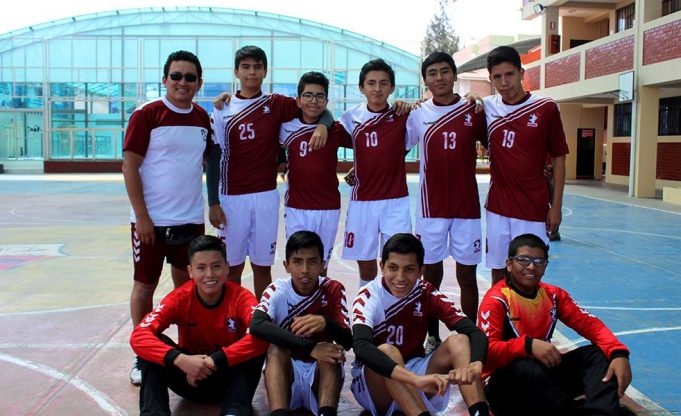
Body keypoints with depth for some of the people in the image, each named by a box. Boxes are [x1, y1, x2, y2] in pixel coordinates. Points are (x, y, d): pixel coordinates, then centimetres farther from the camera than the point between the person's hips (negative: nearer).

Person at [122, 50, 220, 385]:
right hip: (151, 220, -4)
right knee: (145, 285, 6)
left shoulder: (203, 118, 7)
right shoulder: (146, 115, -8)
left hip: (191, 219, 5)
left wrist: (214, 202, 10)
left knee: (186, 283, 14)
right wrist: (142, 216, -14)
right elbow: (129, 167, -10)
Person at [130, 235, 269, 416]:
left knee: (256, 345, -31)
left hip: (228, 377, -1)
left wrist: (215, 361, -42)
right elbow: (139, 336, -27)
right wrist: (180, 359, -43)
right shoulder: (179, 298, -15)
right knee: (152, 342, -23)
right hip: (190, 376, 1)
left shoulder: (241, 297, -18)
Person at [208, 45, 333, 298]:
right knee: (232, 266, 6)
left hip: (266, 196, 1)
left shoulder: (277, 104, 6)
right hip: (232, 198, 0)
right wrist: (213, 203, -2)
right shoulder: (223, 109, 4)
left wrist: (323, 125, -12)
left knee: (262, 266, 8)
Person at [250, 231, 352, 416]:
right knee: (276, 349, -31)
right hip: (286, 373, -1)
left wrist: (326, 323, -40)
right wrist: (309, 347, -42)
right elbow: (257, 325, -33)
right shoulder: (277, 291, -10)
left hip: (321, 375, 1)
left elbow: (348, 342, -15)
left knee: (329, 354, -30)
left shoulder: (333, 289, -5)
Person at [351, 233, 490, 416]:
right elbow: (360, 346, -39)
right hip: (373, 385, -3)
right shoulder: (368, 296, -19)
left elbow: (475, 332, -18)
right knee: (386, 351, -34)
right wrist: (416, 379, -51)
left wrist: (475, 365, -42)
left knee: (458, 341, -19)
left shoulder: (427, 294, -8)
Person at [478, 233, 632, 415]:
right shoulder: (496, 300, -13)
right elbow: (487, 350, -24)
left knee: (601, 353, -11)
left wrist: (619, 353, -21)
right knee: (528, 370, -40)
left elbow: (589, 323, -3)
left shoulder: (553, 295, 5)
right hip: (506, 381, -6)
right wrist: (528, 345, -38)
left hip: (545, 370, 6)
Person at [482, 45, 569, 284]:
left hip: (533, 209, -3)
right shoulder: (487, 107, 3)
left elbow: (558, 158, 0)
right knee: (498, 272, 11)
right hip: (497, 207, 3)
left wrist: (556, 206, -2)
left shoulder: (545, 109, -4)